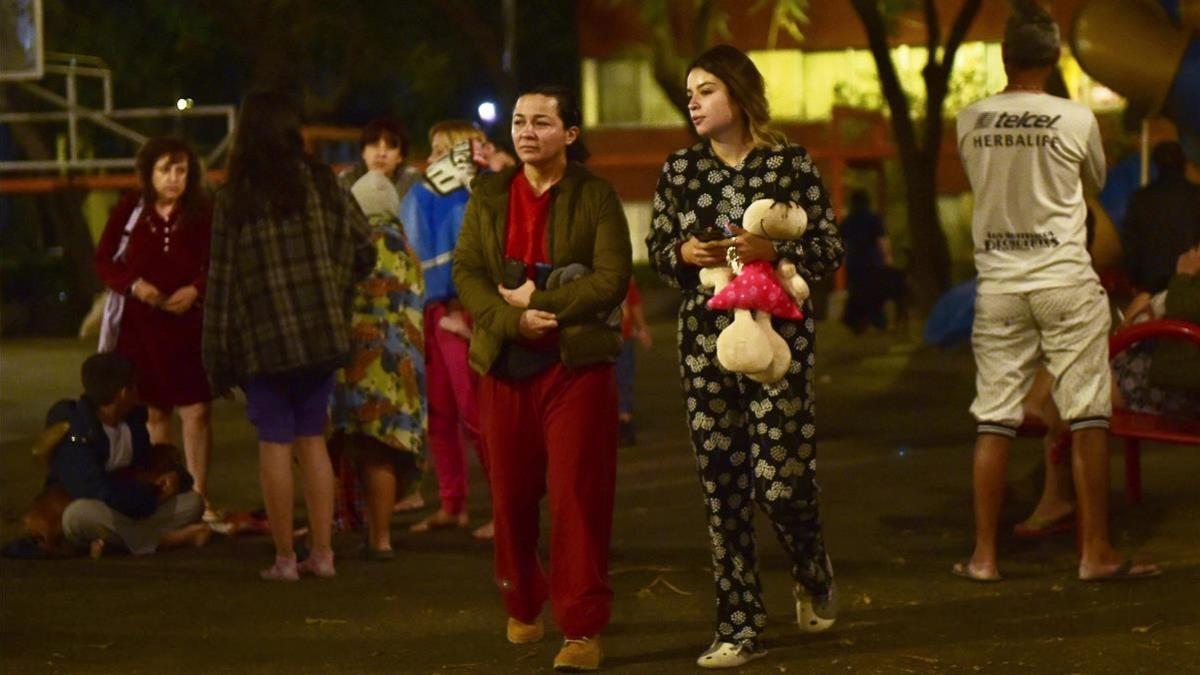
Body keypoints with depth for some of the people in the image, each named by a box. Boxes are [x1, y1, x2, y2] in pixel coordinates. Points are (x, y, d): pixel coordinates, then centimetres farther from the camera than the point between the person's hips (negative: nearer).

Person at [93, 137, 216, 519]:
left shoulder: (202, 214, -4)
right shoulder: (130, 210, -1)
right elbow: (103, 260, 3)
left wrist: (195, 290, -19)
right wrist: (134, 285, -14)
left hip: (188, 324, -1)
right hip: (139, 325, 1)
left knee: (196, 411, -4)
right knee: (154, 412, 10)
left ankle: (199, 499, 4)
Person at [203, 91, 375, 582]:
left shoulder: (234, 197, -5)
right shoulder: (321, 183, 2)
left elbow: (222, 278, -5)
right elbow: (364, 249, 5)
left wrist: (217, 352, -1)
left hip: (263, 340, -3)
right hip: (321, 334, 3)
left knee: (275, 443, 2)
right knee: (312, 439, 11)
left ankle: (285, 557, 4)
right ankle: (322, 553, 12)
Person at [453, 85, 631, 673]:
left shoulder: (595, 196, 0)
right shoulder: (488, 196, 9)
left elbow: (612, 279, -9)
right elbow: (466, 272, 0)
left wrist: (540, 301, -14)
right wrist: (513, 319, -16)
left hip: (577, 364, -3)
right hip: (505, 363, 3)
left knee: (578, 497, -6)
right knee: (510, 496, 10)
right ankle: (522, 607, 30)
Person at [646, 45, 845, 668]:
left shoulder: (790, 164, -2)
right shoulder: (679, 169, 8)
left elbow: (829, 250, -2)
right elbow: (656, 252, 13)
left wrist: (772, 249, -18)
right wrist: (684, 254, -8)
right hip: (704, 342, 3)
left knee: (780, 480, -8)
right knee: (722, 487, 1)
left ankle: (812, 574, 25)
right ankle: (739, 628, 8)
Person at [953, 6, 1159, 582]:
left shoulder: (970, 122, 0)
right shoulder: (1076, 120, -6)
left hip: (998, 283, 3)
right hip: (1065, 279, -3)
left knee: (993, 420, 6)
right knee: (1087, 415, 2)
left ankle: (984, 556, 7)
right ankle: (1096, 552, 1)